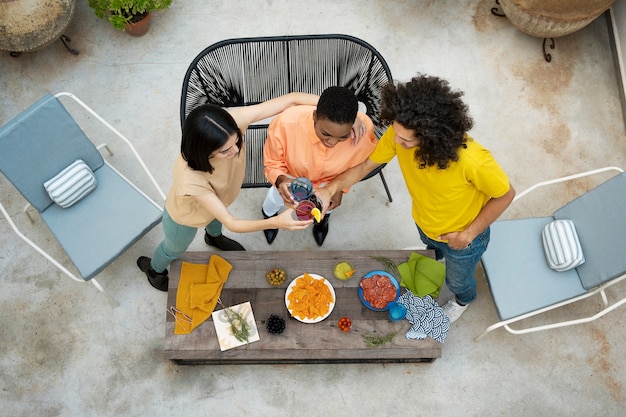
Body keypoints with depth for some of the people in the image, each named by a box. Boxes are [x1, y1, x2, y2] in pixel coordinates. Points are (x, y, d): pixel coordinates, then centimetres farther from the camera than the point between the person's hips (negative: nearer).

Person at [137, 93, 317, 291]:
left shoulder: (232, 121, -40)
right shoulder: (190, 178, -49)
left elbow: (291, 98, -38)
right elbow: (232, 223, -41)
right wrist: (277, 222, -55)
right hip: (186, 215, -4)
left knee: (217, 215, 39)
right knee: (175, 249, 30)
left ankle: (214, 237, 77)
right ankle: (153, 268, 66)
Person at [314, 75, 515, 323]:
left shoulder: (473, 160, -44)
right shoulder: (400, 133, -32)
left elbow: (505, 195, -25)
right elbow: (366, 164, -17)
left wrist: (469, 233, -21)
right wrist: (330, 189, -32)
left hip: (461, 236, -3)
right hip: (424, 224, 3)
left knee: (457, 280, 29)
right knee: (433, 250, 39)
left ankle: (463, 300, 66)